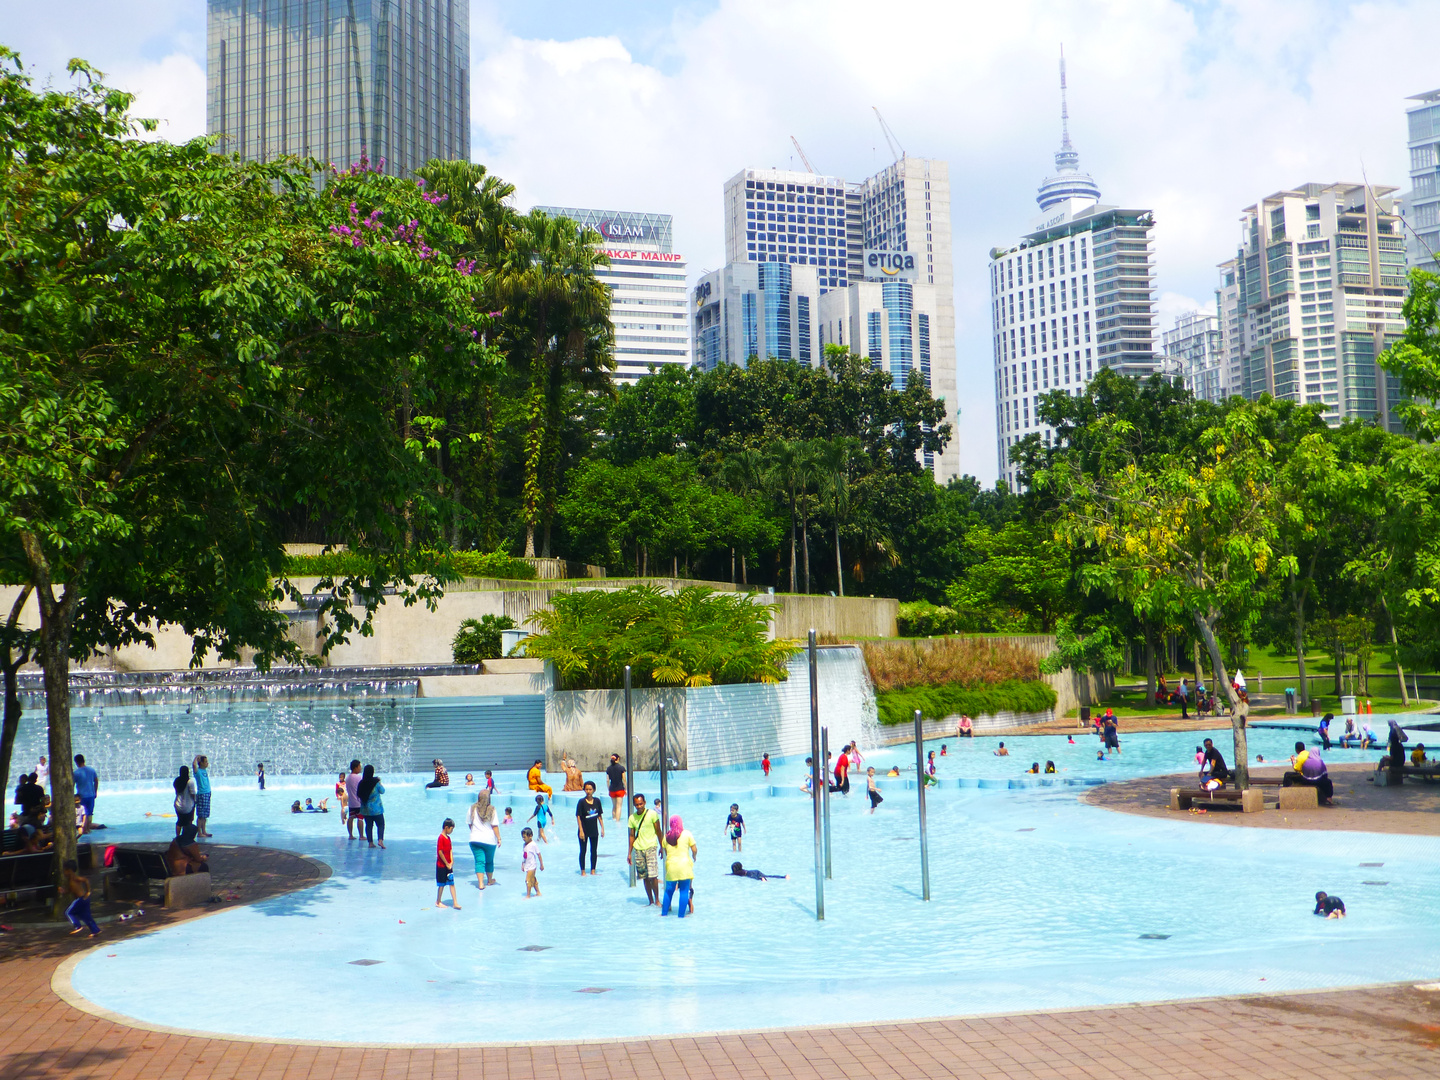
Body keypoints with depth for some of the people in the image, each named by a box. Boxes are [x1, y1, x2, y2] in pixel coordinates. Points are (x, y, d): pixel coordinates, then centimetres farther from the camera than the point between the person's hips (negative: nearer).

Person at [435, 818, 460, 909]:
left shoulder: (448, 838, 11)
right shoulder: (441, 838, -16)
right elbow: (440, 852, -19)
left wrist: (451, 862, -1)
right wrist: (447, 864, -13)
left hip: (448, 865, 8)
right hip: (441, 865, -8)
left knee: (452, 883, 3)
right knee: (442, 884, 3)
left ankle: (455, 903, 2)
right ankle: (438, 902, 17)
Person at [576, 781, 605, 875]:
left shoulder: (597, 801, 0)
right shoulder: (581, 802, -11)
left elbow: (600, 816, 8)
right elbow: (578, 817, -11)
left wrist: (602, 828, 4)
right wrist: (581, 830, -15)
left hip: (594, 830, 4)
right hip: (584, 830, -4)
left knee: (594, 851, 8)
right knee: (583, 851, 3)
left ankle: (593, 870, 17)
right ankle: (582, 871, 11)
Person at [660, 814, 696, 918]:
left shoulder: (666, 835, 4)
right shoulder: (686, 834, -4)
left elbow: (666, 852, 10)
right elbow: (694, 850, -2)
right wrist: (694, 857, 19)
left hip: (670, 866, 3)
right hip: (684, 866, -3)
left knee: (669, 891, 14)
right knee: (684, 891, 3)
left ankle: (664, 912, 19)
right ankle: (681, 914, 2)